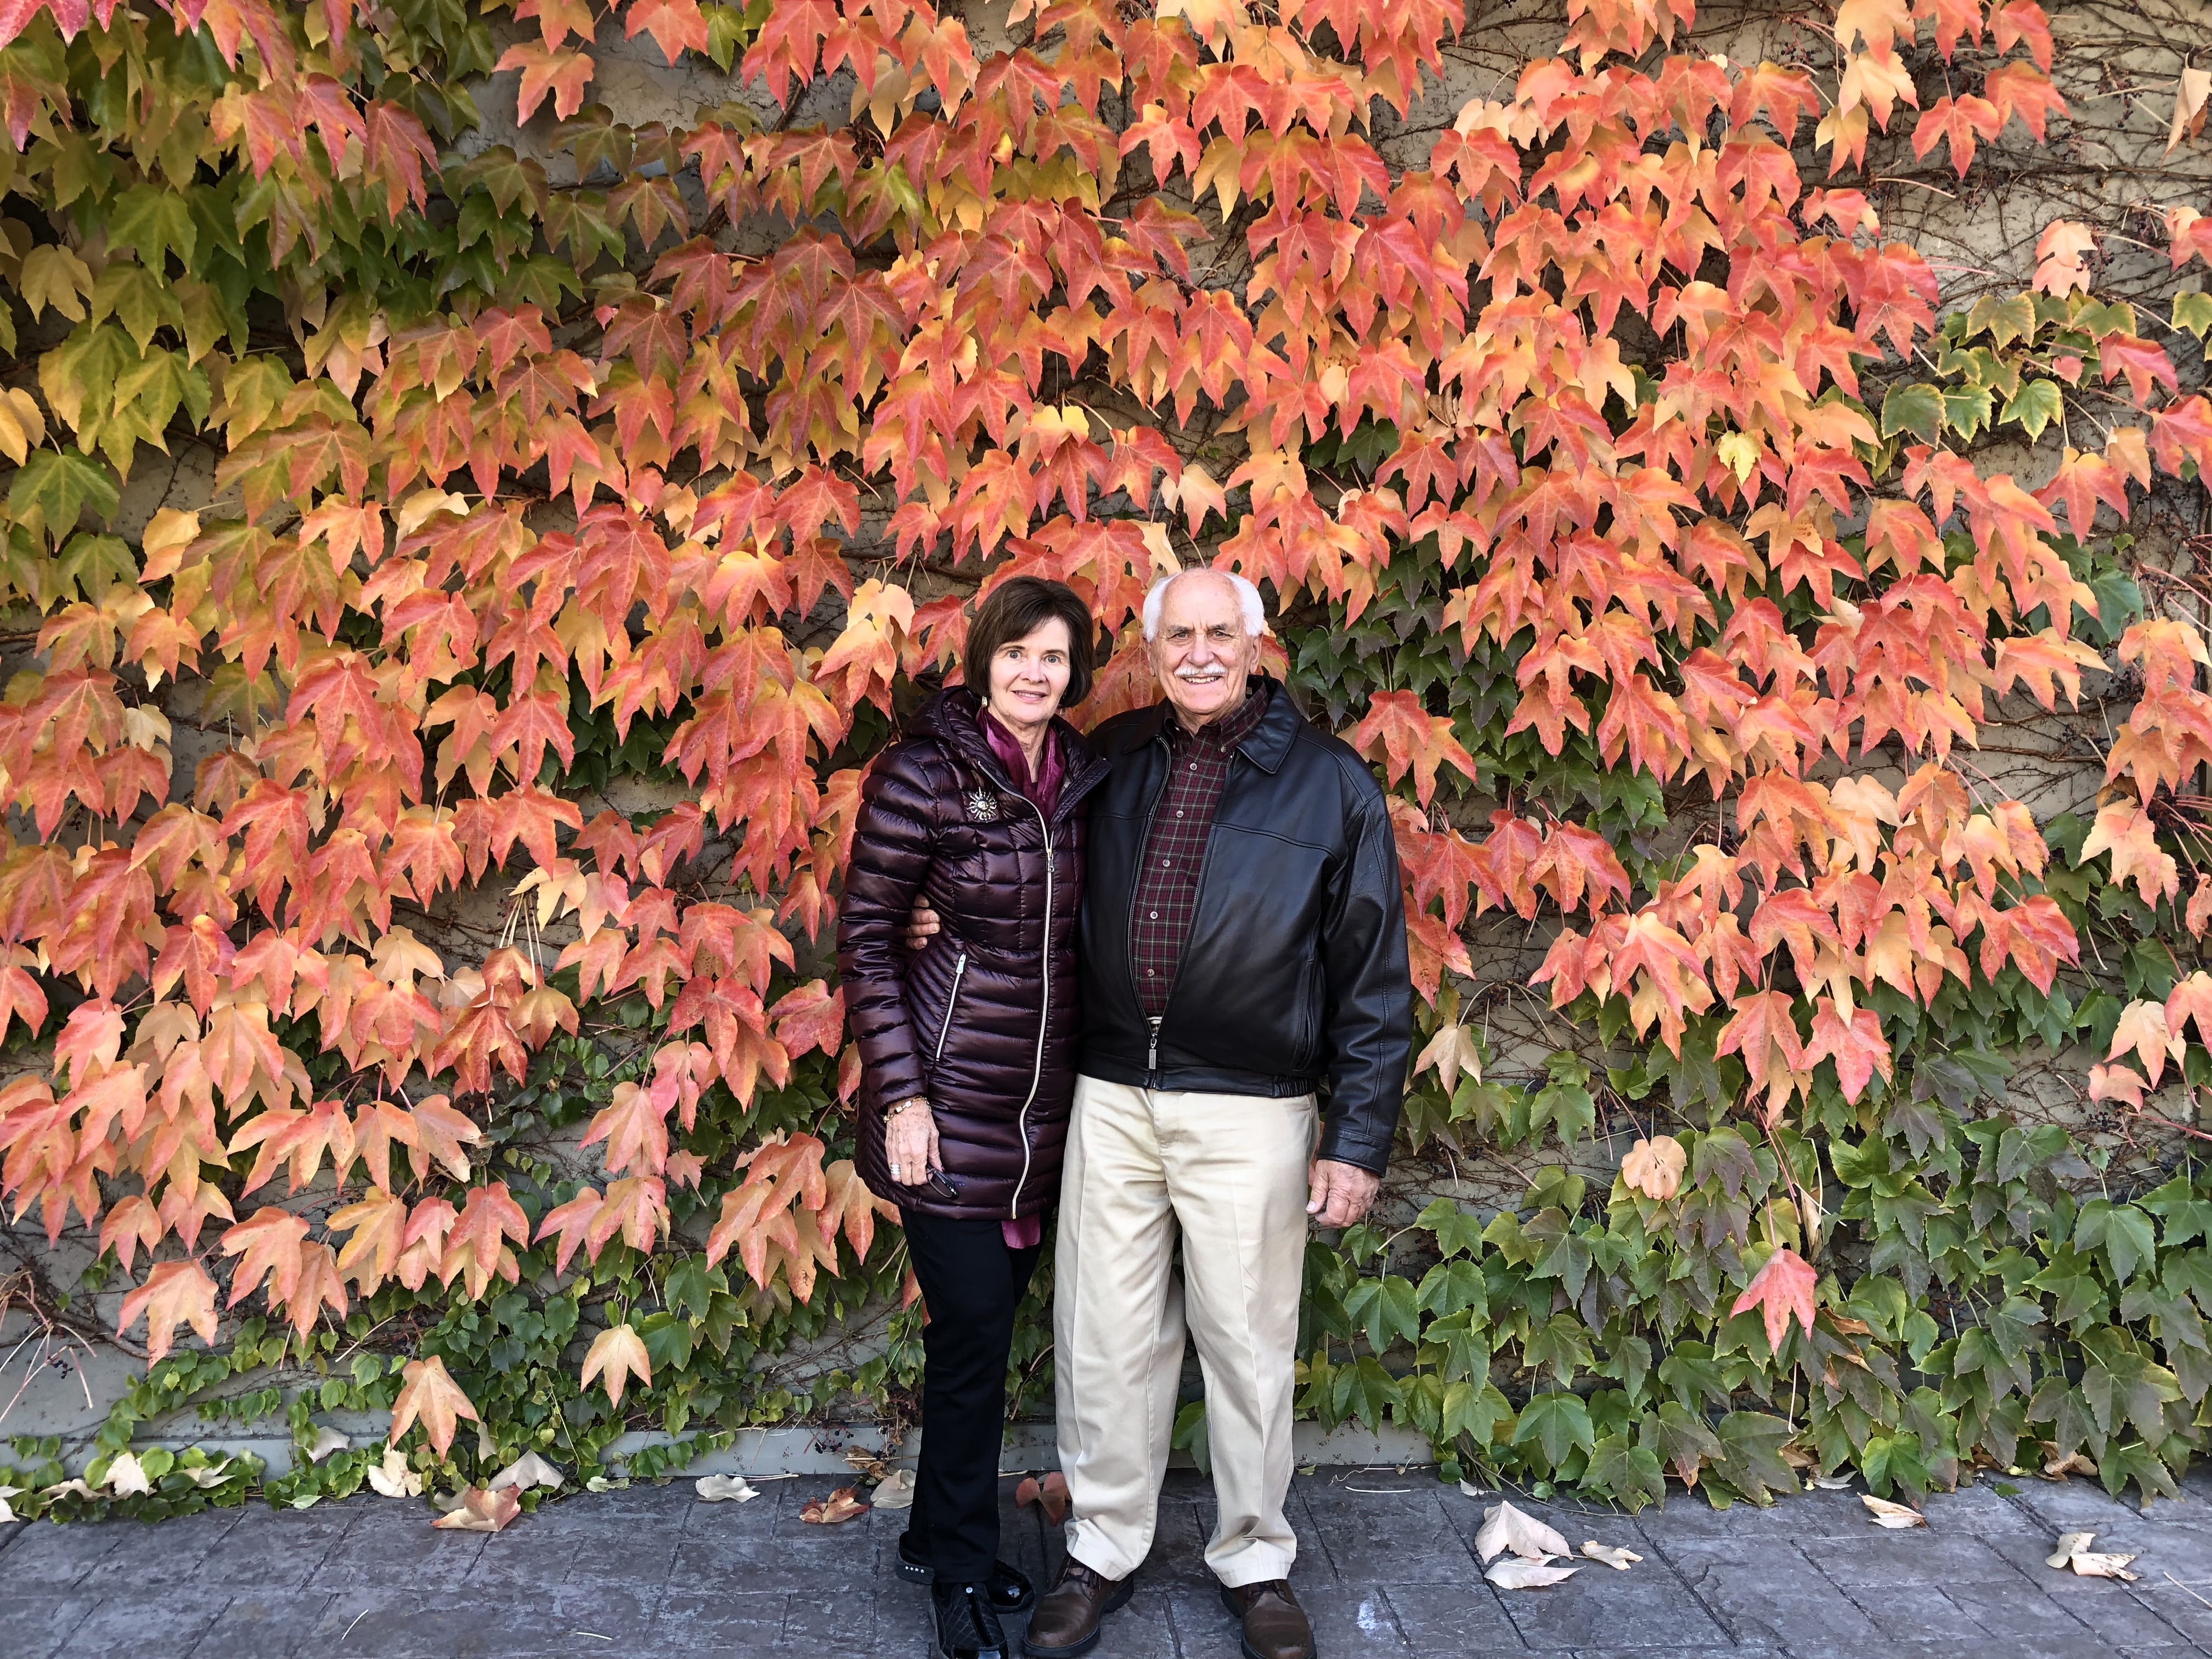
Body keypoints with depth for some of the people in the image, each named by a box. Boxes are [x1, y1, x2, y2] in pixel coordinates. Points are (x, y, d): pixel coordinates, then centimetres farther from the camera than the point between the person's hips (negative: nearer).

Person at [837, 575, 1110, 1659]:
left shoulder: (1083, 777, 5)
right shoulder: (923, 773, -11)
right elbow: (864, 939, -9)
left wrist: (1093, 1077, 13)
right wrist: (901, 1094, -13)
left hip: (1048, 1097, 6)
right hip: (951, 1094, -5)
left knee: (988, 1324, 14)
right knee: (973, 1336, 0)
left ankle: (940, 1540, 33)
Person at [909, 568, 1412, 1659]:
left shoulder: (1330, 782, -3)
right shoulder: (1111, 762, 7)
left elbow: (1373, 975, -2)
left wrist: (1358, 1138, -5)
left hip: (1250, 1113, -3)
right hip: (1112, 1098, 3)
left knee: (1248, 1344, 10)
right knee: (1105, 1340, 11)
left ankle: (1255, 1561, 29)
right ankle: (1104, 1550, 29)